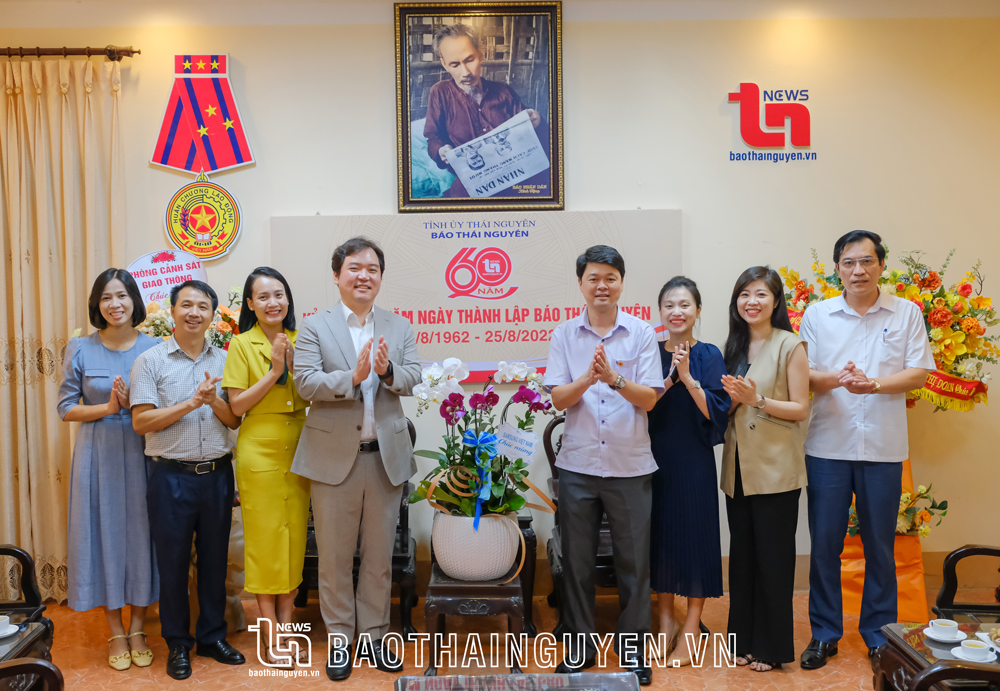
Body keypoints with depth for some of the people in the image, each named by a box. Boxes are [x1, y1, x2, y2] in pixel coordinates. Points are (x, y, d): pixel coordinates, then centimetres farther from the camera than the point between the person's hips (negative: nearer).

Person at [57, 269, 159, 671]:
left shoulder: (153, 347, 1)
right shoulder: (80, 349, 1)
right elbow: (66, 408, 2)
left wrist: (133, 404, -15)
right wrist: (107, 407, -13)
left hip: (142, 453, 0)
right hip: (98, 454, 0)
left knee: (140, 533, 5)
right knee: (105, 533, 6)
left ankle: (137, 630, 21)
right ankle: (116, 633, 21)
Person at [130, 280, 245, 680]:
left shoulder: (224, 361, 7)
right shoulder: (150, 361, -2)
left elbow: (235, 420, 5)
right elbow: (141, 421, -9)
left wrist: (215, 401, -15)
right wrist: (192, 402, -17)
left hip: (218, 474, 3)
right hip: (172, 477, -3)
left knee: (215, 558, 12)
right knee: (173, 561, 8)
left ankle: (212, 637, 27)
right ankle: (177, 643, 24)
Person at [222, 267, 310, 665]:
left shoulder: (299, 340, 7)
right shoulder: (242, 344, -3)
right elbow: (237, 405, -8)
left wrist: (294, 365, -9)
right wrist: (273, 371, -15)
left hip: (297, 449, 4)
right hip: (260, 450, -3)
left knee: (295, 533, 7)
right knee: (264, 536, 2)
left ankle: (286, 620, 21)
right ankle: (271, 631, 13)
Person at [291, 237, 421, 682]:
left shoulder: (400, 327, 7)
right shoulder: (314, 327, -1)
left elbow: (413, 379, -2)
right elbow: (305, 382, -12)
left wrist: (388, 370, -23)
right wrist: (353, 376, -26)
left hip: (387, 456, 3)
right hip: (334, 456, -2)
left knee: (380, 554, 13)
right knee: (335, 556, 9)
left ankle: (374, 635, 28)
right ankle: (339, 638, 26)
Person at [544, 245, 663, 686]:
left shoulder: (642, 333, 1)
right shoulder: (564, 335, 4)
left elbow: (649, 398, -5)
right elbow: (558, 399, -3)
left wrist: (614, 378, -21)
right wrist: (587, 378, -21)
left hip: (630, 465, -1)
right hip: (578, 464, 1)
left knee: (633, 558, 7)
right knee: (577, 558, 10)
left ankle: (633, 646, 25)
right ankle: (580, 644, 26)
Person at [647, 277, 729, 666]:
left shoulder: (709, 356, -2)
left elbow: (716, 413, -10)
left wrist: (688, 379, -22)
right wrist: (668, 379, -15)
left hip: (694, 461, -2)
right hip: (657, 458, 3)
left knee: (696, 534, 2)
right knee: (660, 533, 9)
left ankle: (692, 627, 16)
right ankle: (666, 619, 25)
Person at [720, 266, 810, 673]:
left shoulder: (789, 345, -6)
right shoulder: (734, 346, 12)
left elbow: (801, 409, -8)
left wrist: (757, 400, -20)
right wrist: (731, 398, -3)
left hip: (775, 470, -6)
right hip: (738, 467, 6)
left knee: (773, 558, 3)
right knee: (742, 555, 12)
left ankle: (772, 647, 18)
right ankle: (744, 639, 25)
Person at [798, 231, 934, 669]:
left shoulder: (907, 314, 4)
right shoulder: (817, 315, 5)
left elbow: (919, 374, -2)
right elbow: (802, 376, 1)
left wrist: (872, 383, -18)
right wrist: (835, 378, -19)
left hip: (884, 449, 0)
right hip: (828, 447, 0)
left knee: (880, 544, 9)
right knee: (824, 542, 6)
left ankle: (878, 632, 26)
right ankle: (824, 633, 20)